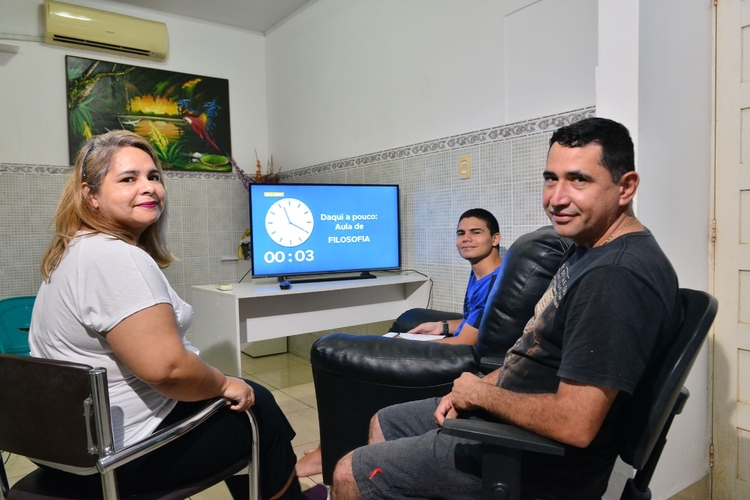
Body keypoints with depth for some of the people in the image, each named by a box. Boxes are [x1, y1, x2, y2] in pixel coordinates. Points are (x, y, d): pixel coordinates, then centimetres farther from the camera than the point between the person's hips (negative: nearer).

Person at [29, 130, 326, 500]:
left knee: (245, 395, 22)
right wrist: (224, 384, -14)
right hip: (122, 451, -10)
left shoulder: (74, 249, 7)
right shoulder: (118, 258, -27)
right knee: (259, 408, 8)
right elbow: (166, 368, -31)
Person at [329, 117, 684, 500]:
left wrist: (482, 393, -16)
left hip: (542, 465, -10)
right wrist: (470, 389, 2)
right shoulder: (590, 249, 4)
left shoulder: (617, 276, -30)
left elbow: (574, 423, -32)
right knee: (382, 424, 23)